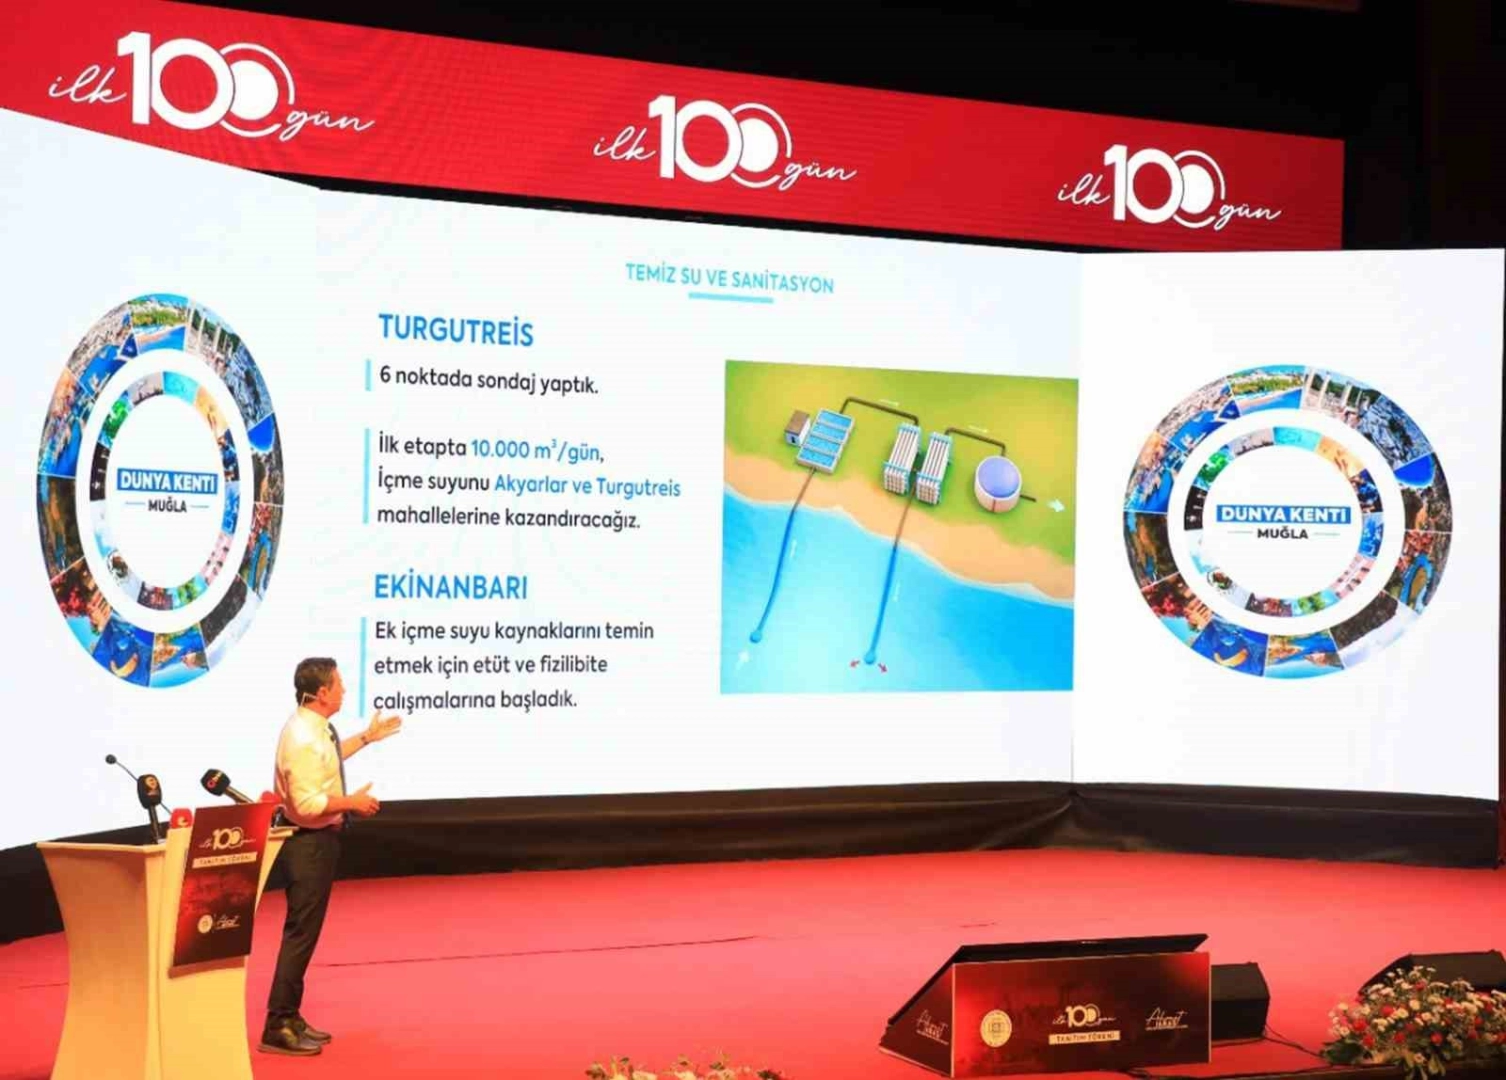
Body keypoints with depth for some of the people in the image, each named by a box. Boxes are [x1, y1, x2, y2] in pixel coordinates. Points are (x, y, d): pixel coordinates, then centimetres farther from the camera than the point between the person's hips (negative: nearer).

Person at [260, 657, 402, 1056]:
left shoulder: (315, 727, 4)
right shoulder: (303, 737, -25)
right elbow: (307, 804, -29)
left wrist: (367, 737, 26)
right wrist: (352, 802, -18)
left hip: (318, 839, 10)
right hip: (309, 842, -10)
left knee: (306, 930, 16)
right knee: (301, 932, -4)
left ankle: (290, 1018, 25)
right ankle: (278, 1027, 3)